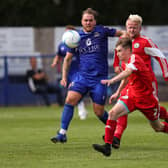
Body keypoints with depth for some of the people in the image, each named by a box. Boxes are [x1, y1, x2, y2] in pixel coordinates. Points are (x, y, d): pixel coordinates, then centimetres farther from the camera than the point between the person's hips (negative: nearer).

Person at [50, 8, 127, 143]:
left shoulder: (102, 31, 1)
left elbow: (122, 33, 9)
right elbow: (68, 58, 16)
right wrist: (64, 77, 8)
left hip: (99, 78, -2)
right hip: (82, 75, 2)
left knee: (99, 112, -1)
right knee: (70, 99, -18)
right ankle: (62, 133, -14)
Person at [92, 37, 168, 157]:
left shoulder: (134, 59, -23)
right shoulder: (125, 62, 3)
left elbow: (128, 72, -45)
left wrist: (112, 80, -61)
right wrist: (118, 93, 26)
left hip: (147, 98, -6)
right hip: (132, 96, 6)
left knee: (158, 128, 10)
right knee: (113, 113, -18)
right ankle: (107, 146, -22)